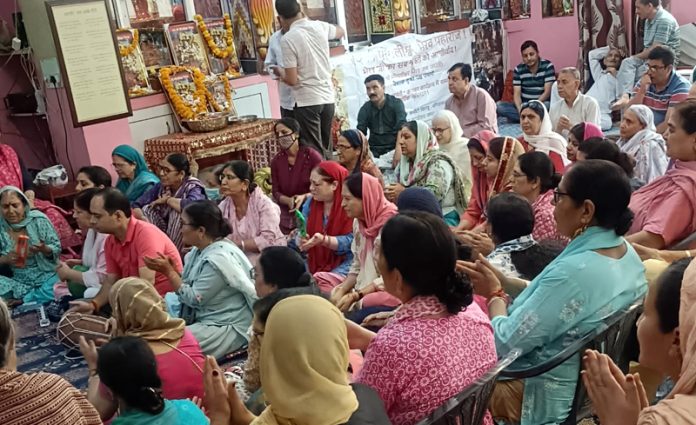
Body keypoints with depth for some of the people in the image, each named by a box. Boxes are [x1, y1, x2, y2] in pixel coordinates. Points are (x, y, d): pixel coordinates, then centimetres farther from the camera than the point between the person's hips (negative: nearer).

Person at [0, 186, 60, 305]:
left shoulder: (39, 219, -6)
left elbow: (57, 248, -3)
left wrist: (44, 249, -24)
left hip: (46, 276, 0)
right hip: (17, 280, 0)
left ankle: (22, 301, -8)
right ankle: (38, 295, -12)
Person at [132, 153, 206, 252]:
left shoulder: (193, 188, -18)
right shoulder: (161, 186, -3)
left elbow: (192, 205, -42)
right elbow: (135, 205, -5)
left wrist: (167, 199, -24)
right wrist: (144, 220, -27)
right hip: (165, 235, 5)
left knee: (179, 212, -29)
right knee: (147, 209, -11)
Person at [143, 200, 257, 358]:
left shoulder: (218, 259, -24)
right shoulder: (200, 250, 5)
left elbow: (194, 299, -17)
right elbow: (188, 285, 7)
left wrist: (169, 271, -12)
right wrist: (169, 269, -6)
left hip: (228, 328, -9)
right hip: (204, 320, 9)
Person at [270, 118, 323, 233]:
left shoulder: (312, 156, -8)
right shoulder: (276, 161, 4)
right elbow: (276, 192, 5)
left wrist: (304, 197, -23)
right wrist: (289, 201, -16)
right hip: (286, 213, 3)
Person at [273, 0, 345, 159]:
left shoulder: (287, 39, -13)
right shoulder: (320, 26, 4)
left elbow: (292, 80, -14)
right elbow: (341, 32, 28)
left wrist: (279, 72, 8)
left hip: (307, 101, -6)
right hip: (328, 98, 6)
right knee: (326, 150, 15)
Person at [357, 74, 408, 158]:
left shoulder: (396, 103, -4)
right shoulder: (365, 109, 4)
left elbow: (402, 127, -18)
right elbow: (360, 132, -5)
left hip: (393, 148, -2)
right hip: (375, 151, 2)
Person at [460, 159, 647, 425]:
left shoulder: (575, 271, -34)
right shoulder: (625, 251, -5)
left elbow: (505, 342, -26)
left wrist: (495, 294, -8)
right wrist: (502, 282, 1)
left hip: (539, 396, -8)